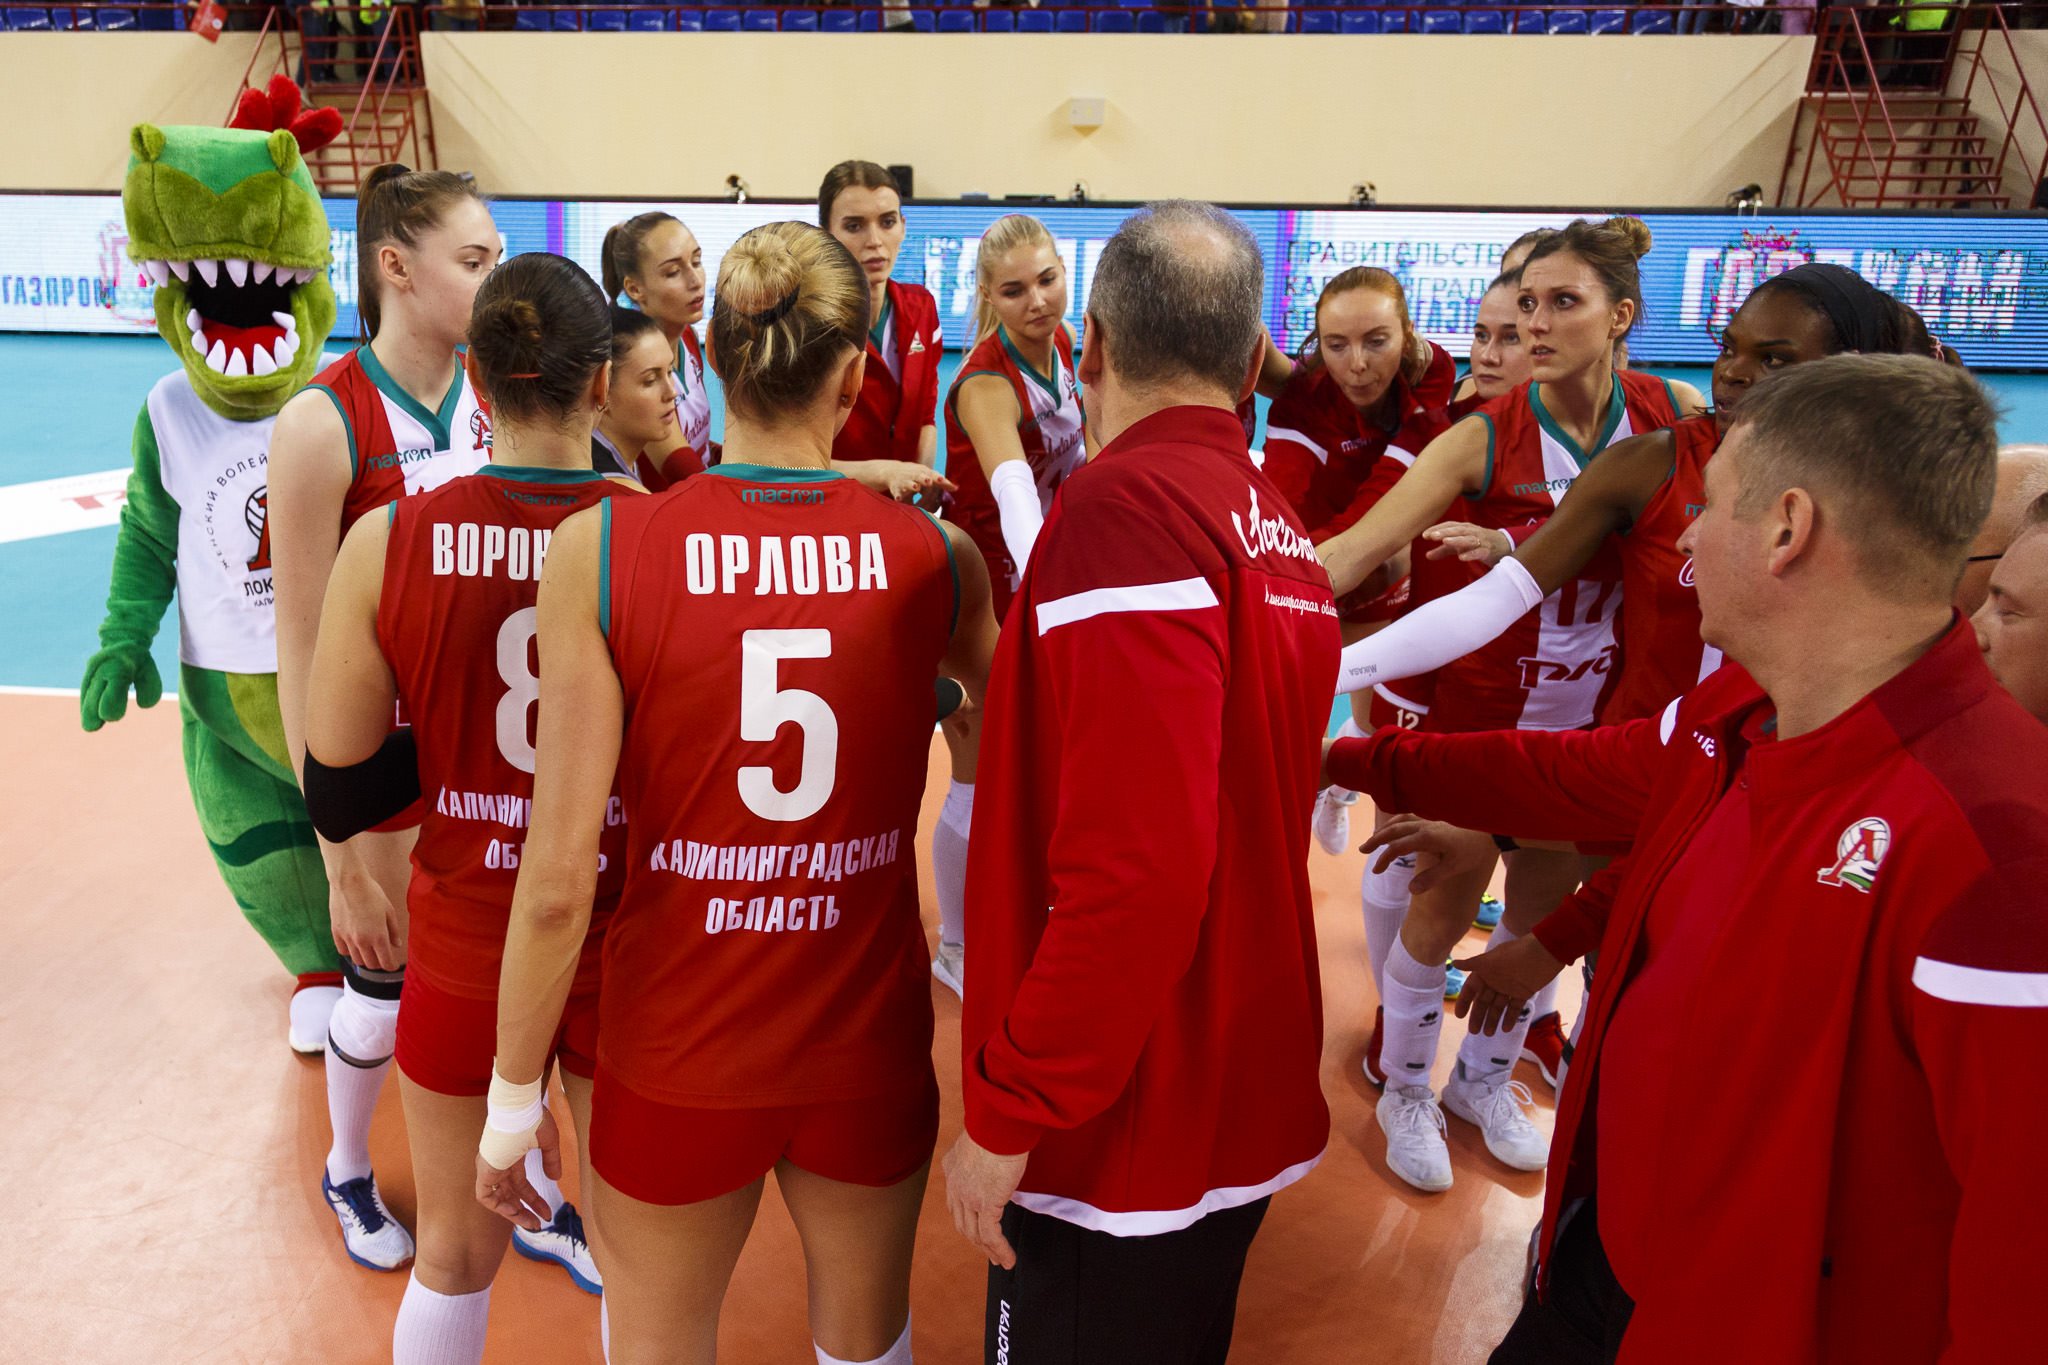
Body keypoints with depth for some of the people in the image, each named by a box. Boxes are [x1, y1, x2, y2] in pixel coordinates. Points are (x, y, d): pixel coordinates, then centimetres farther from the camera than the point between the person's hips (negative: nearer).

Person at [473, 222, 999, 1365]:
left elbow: (559, 879, -15)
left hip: (677, 1054, -1)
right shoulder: (936, 555, -11)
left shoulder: (601, 550, -15)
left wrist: (516, 1095, -1)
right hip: (869, 1044, 1)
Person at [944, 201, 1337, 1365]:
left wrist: (1010, 1108, -18)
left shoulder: (1129, 500, -20)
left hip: (1121, 1130, -7)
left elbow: (1136, 861, -28)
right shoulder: (1280, 530, 5)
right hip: (1243, 1098, 8)